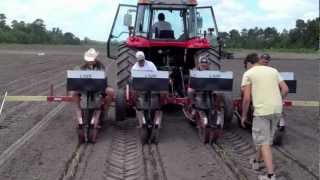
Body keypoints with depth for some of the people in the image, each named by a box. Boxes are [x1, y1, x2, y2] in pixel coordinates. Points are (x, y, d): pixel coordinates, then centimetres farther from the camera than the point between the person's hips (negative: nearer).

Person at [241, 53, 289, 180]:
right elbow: (285, 89, 9)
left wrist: (243, 116, 4)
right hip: (277, 109, 6)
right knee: (266, 138, 22)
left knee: (264, 142, 0)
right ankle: (256, 161, 42)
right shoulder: (273, 70, 14)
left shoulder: (248, 74, 0)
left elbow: (246, 98, -6)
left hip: (262, 110, -6)